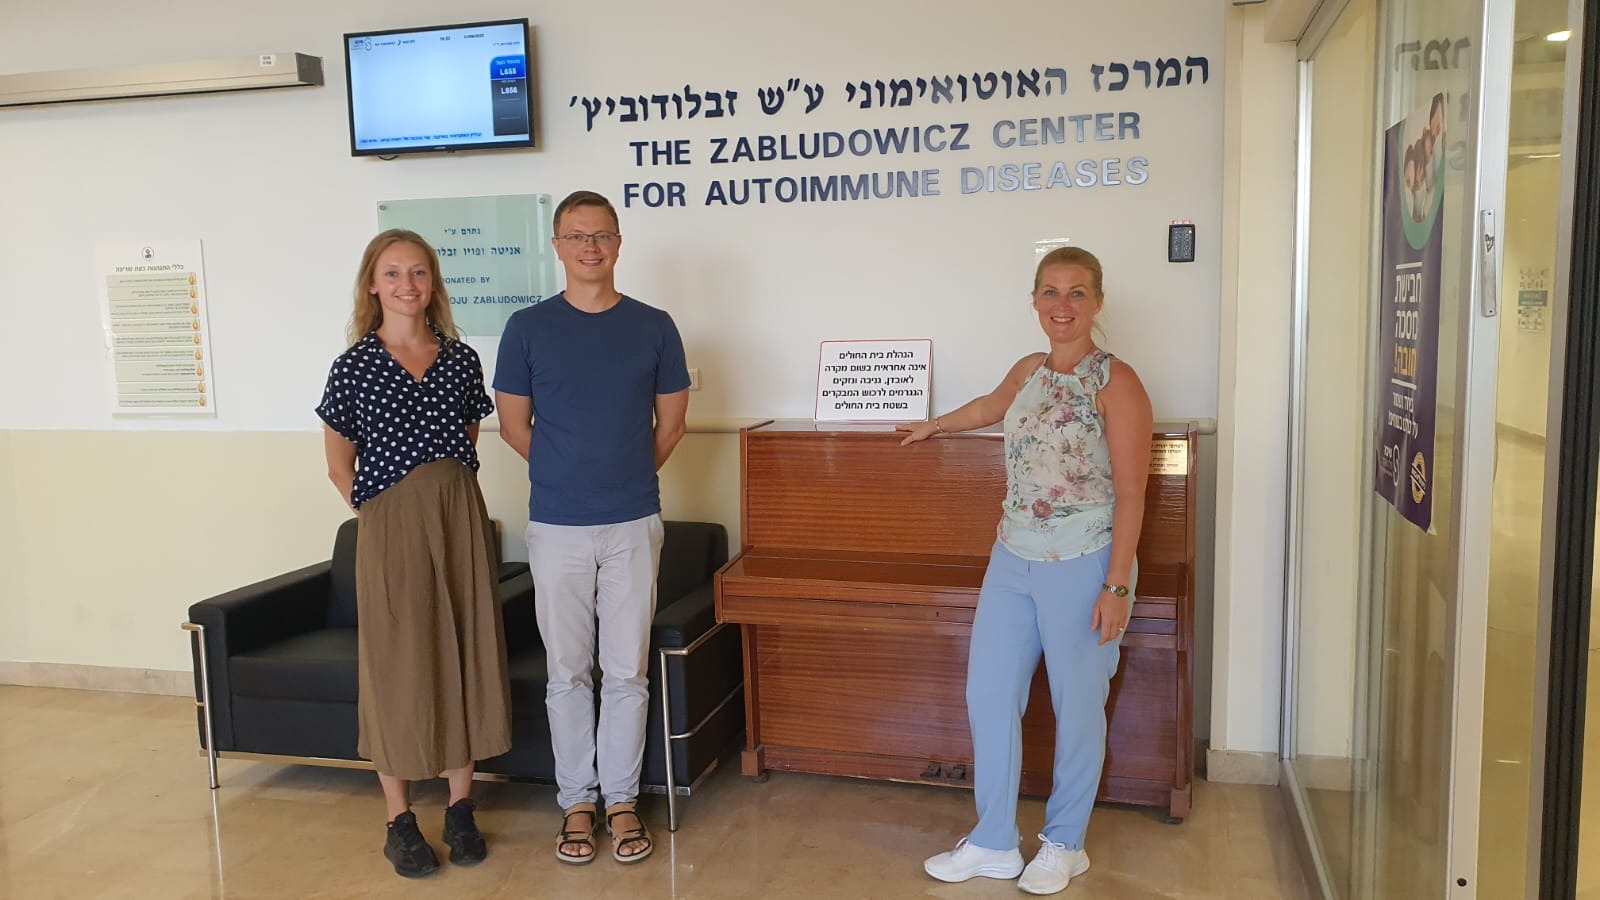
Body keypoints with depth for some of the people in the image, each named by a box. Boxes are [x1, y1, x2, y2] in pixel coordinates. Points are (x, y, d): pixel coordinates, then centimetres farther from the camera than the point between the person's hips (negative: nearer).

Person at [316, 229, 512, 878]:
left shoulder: (461, 358, 6)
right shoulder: (355, 364, -1)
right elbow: (340, 466, 6)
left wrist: (446, 502, 7)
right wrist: (376, 512, 0)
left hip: (461, 521, 3)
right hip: (390, 526, -3)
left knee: (463, 654, 8)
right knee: (396, 663, 4)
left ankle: (460, 808, 23)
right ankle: (400, 821, 18)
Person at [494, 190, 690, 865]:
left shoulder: (653, 327, 1)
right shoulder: (528, 328, -1)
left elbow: (670, 423, 9)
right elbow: (514, 425, 6)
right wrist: (569, 474, 10)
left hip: (634, 524, 1)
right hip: (557, 527, 0)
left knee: (626, 671, 7)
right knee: (568, 672, 8)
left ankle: (621, 798, 22)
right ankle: (577, 801, 23)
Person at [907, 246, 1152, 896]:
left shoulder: (1114, 382, -10)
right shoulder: (1027, 372, 9)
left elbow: (1131, 495, -13)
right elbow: (989, 409, 33)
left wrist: (1117, 587, -17)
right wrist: (933, 427, 50)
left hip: (1082, 566, -6)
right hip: (1014, 560, 6)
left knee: (1077, 707, 7)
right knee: (988, 695, 7)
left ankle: (1064, 844, 26)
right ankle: (994, 844, 22)